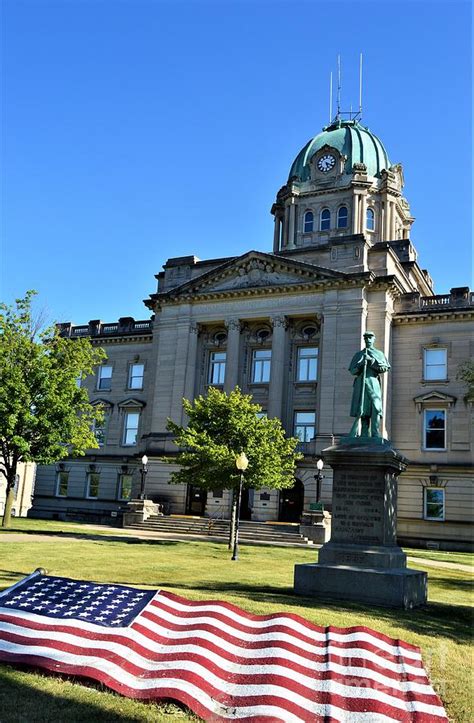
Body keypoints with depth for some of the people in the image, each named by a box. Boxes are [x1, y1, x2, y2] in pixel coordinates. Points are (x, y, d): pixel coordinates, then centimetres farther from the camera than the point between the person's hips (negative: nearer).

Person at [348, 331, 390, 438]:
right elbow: (352, 370, 13)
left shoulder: (379, 354, 18)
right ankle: (364, 435, -6)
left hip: (373, 382, -1)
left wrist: (371, 360, -8)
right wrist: (360, 364, -8)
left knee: (375, 407, -16)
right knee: (361, 409, -6)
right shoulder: (358, 355, 21)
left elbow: (385, 368, 3)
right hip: (361, 383, 1)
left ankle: (376, 435, -19)